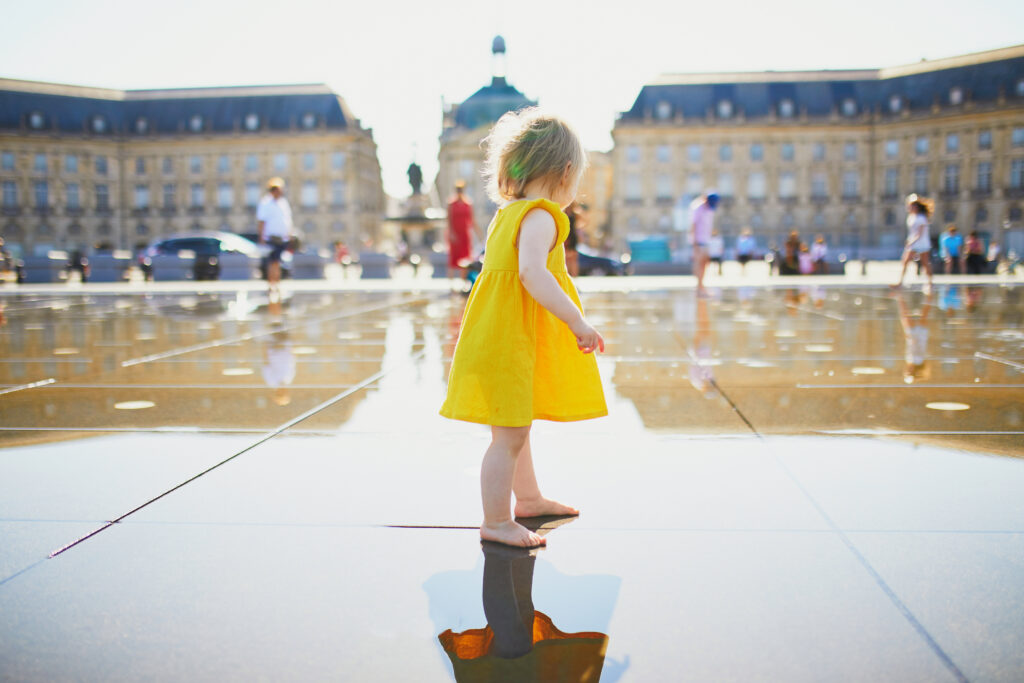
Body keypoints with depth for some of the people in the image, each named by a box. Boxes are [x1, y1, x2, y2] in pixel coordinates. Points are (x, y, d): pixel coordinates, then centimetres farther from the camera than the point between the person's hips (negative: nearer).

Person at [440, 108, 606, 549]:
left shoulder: (506, 215, 15)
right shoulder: (540, 216, -15)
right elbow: (531, 272, -31)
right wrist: (578, 322, -32)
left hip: (505, 340, 11)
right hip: (507, 344, -11)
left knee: (515, 427, 23)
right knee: (509, 434, -3)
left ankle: (528, 498, 39)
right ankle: (496, 522, 6)